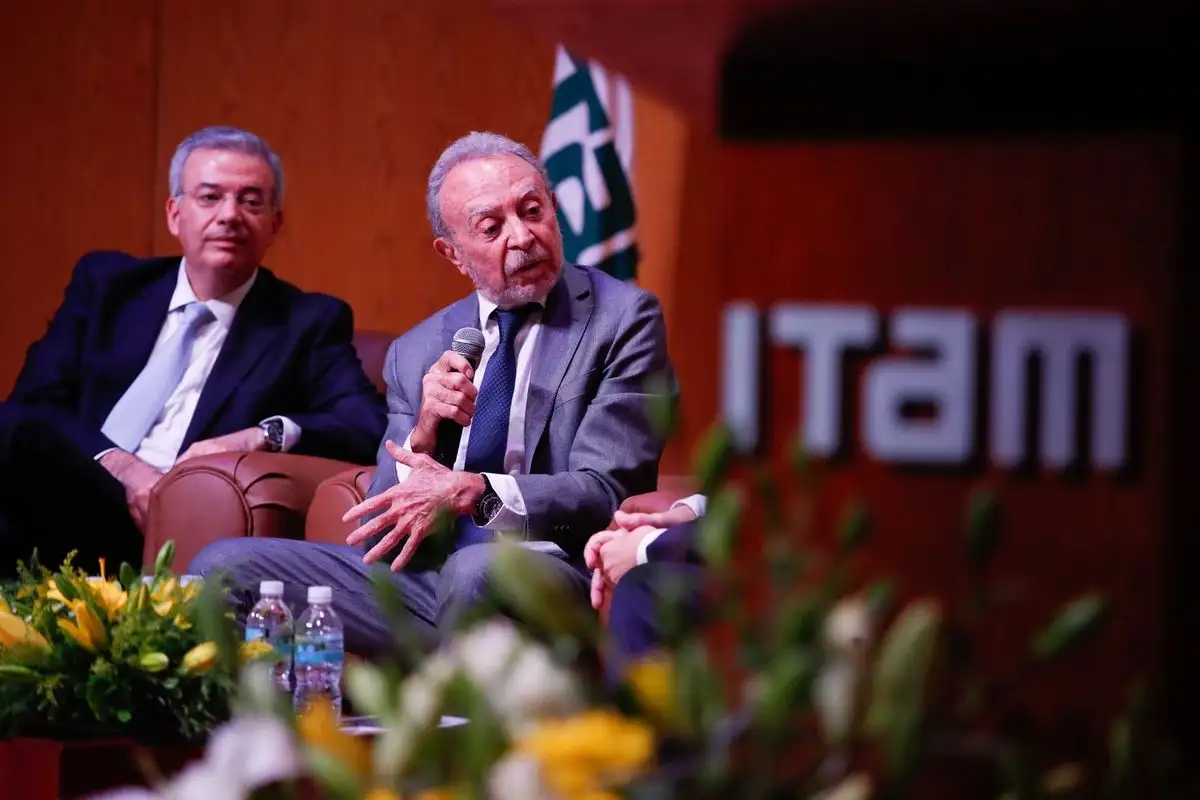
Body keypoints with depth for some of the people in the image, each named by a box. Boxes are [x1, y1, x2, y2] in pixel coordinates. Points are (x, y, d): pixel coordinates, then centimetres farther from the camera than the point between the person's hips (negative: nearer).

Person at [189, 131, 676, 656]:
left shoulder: (622, 319, 1)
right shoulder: (416, 352, 15)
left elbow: (605, 493, -8)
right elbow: (384, 529, 11)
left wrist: (472, 492, -23)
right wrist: (421, 438, -8)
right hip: (425, 572, 5)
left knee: (476, 571, -39)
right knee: (224, 567, -11)